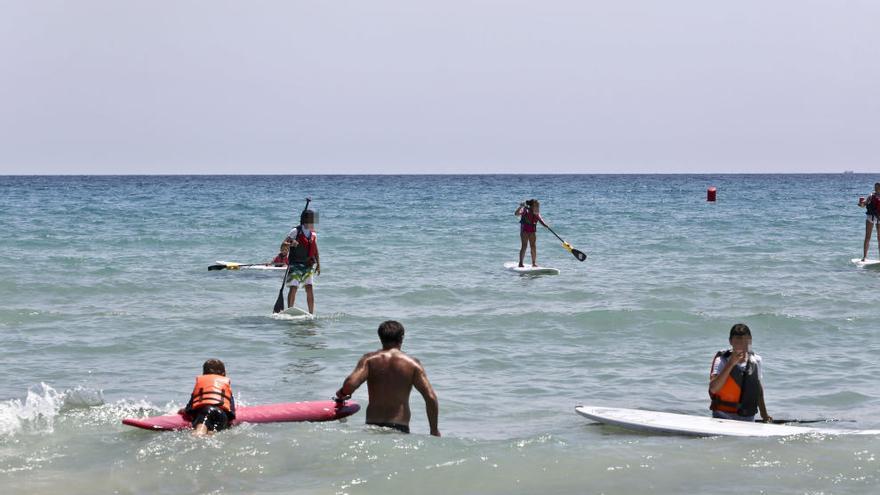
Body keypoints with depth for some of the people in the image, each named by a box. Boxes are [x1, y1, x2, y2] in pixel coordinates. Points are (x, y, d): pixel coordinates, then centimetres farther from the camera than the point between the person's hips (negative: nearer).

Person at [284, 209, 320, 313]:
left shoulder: (313, 234, 9)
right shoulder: (296, 231, -7)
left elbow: (315, 250, 18)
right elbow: (284, 244, -13)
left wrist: (318, 264, 12)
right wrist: (291, 244, -35)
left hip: (308, 265, 4)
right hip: (295, 264, -4)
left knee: (309, 289, 1)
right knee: (293, 288, -9)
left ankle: (311, 314, 5)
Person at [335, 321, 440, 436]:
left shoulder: (369, 360, 3)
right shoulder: (412, 364, 4)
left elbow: (350, 384, -12)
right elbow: (431, 397, -1)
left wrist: (342, 394, 11)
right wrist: (434, 430, 8)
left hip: (372, 426, 1)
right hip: (400, 428, -1)